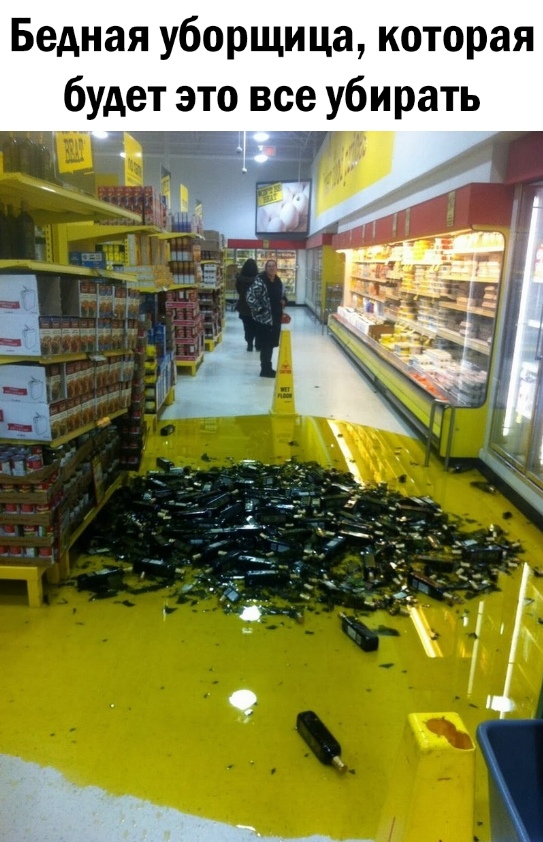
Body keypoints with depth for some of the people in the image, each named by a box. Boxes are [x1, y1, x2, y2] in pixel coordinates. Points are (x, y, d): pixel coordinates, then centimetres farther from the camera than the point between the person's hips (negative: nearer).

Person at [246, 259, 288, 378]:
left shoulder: (278, 281, 10)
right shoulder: (259, 281, -14)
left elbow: (282, 295, 25)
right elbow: (250, 297, -20)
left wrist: (284, 300, 3)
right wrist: (259, 309, -18)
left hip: (276, 317, 8)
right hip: (264, 318, -8)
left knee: (271, 343, 14)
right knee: (266, 344, -2)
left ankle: (267, 368, 25)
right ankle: (265, 370, 8)